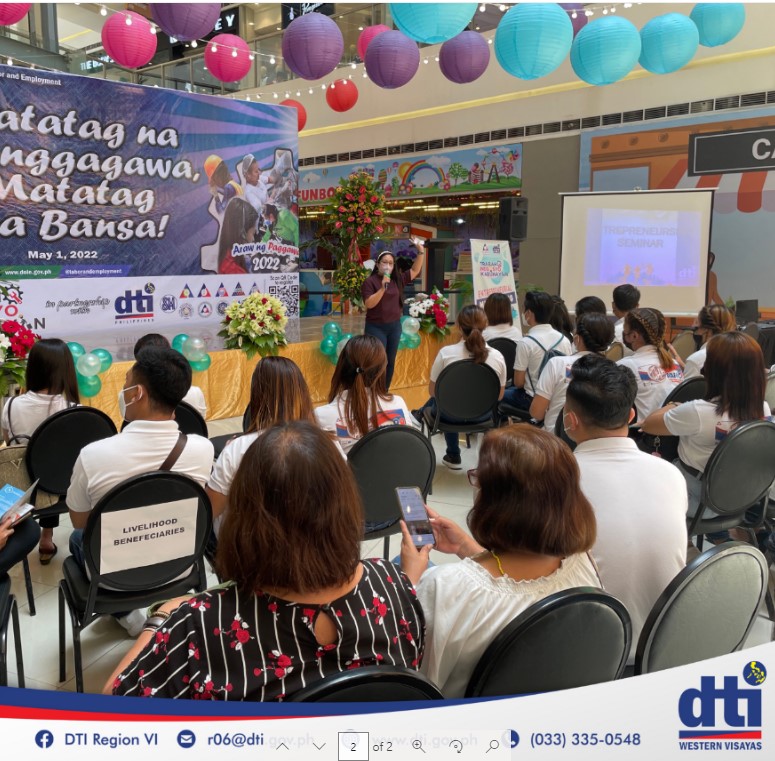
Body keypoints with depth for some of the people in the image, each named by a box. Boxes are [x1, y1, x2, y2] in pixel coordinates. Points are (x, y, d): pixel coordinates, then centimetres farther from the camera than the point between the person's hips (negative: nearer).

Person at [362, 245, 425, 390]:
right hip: (376, 327, -5)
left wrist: (420, 253, 1)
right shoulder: (370, 281, -8)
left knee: (390, 362, 12)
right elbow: (369, 304, -18)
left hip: (395, 326, 6)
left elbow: (415, 271, 12)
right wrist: (383, 288, -26)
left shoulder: (398, 279, 6)